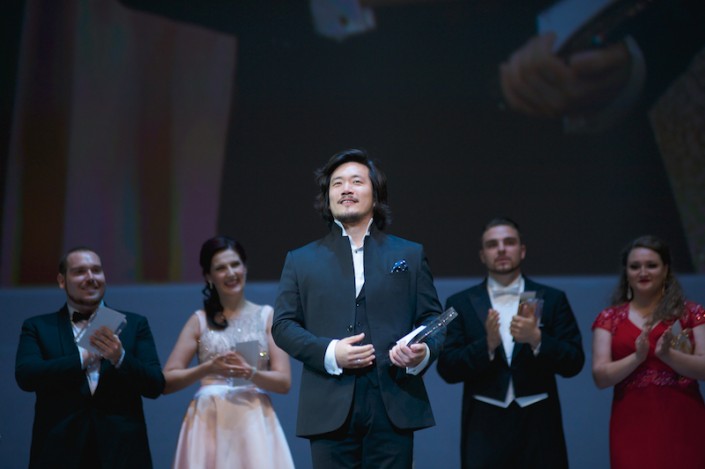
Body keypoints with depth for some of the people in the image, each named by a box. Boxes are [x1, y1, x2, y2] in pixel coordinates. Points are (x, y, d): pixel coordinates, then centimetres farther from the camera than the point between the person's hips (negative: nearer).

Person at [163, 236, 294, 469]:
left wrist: (249, 372, -17)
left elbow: (284, 382, 0)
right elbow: (167, 381, 1)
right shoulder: (200, 321, 9)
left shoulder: (268, 317, 8)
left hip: (254, 422, 0)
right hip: (209, 422, 0)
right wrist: (207, 368, -15)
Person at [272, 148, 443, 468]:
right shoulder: (301, 261, 15)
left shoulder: (410, 255, 16)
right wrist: (328, 352, -9)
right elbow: (283, 325, 8)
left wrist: (423, 353, -11)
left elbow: (432, 318, 12)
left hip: (393, 405, 0)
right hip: (331, 408, 0)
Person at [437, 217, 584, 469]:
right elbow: (447, 368, 1)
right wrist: (487, 345, -16)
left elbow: (573, 362, 2)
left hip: (538, 427, 1)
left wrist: (537, 340, -15)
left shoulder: (552, 299, 9)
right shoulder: (461, 304, 8)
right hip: (485, 427, -1)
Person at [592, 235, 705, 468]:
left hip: (682, 425, 0)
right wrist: (637, 357, -18)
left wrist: (667, 354, -18)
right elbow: (600, 377, -1)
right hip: (633, 426, 0)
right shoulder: (609, 319, 9)